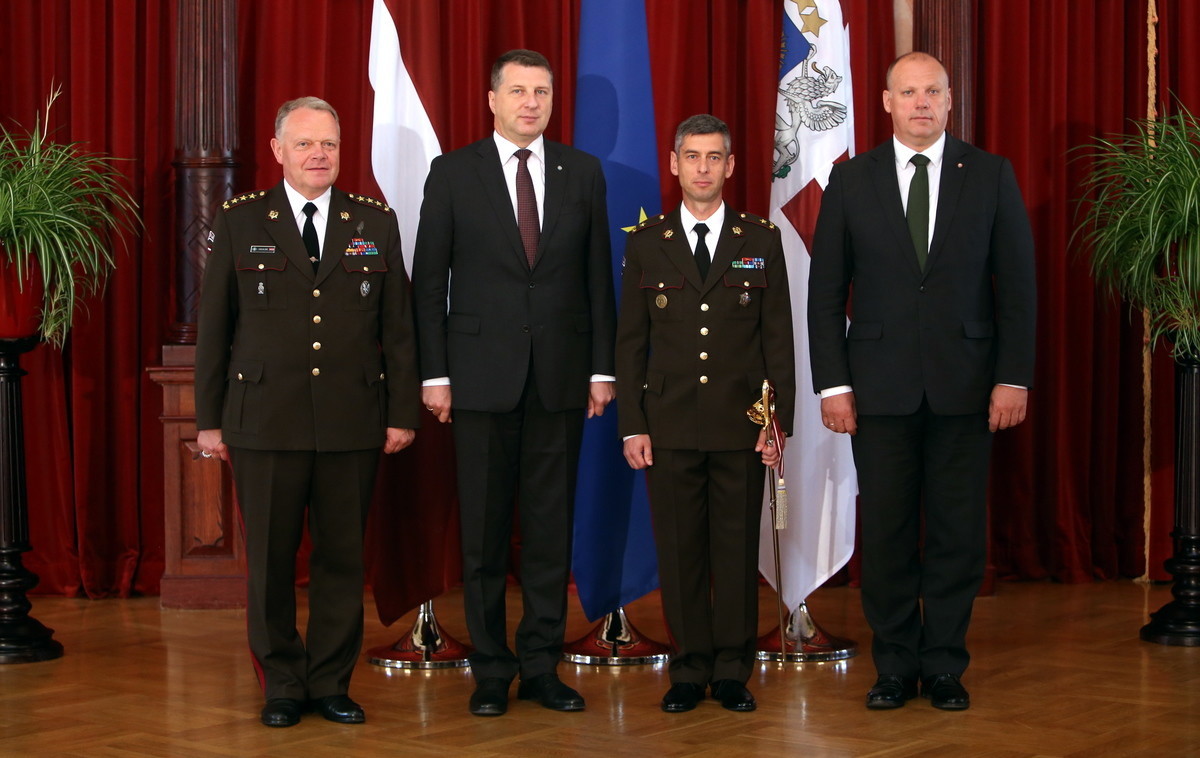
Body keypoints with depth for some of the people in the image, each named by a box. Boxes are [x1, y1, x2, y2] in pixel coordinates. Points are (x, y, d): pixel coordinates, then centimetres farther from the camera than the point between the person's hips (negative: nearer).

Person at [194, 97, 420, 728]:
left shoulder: (375, 223, 8)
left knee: (343, 557, 5)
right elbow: (213, 328, 5)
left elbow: (398, 326, 8)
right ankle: (282, 685, 17)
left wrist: (402, 412, 3)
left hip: (352, 423, 1)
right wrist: (209, 418, 2)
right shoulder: (240, 224, 4)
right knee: (270, 559, 4)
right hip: (265, 422, -1)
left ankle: (331, 683, 17)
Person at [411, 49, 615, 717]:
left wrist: (603, 367, 3)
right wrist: (435, 373, -4)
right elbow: (430, 280, 1)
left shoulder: (583, 172, 7)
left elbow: (598, 276, 8)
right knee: (485, 531, 3)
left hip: (561, 374, 2)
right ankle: (492, 671, 12)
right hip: (483, 374, -1)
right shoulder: (454, 173, 2)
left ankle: (542, 666, 14)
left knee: (552, 527, 5)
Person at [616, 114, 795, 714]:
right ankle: (690, 670, 14)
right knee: (679, 551, 3)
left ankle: (732, 671, 13)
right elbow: (630, 342, 6)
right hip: (670, 427, 0)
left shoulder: (761, 241, 6)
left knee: (738, 549, 3)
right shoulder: (647, 243, 6)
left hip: (740, 427, 0)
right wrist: (632, 426, -1)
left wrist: (780, 421, -3)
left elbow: (779, 339, 5)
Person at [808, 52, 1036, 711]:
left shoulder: (990, 176, 5)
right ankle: (895, 666, 15)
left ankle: (944, 665, 15)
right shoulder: (851, 180, 5)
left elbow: (1017, 285, 4)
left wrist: (1014, 377, -4)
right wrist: (832, 383, -2)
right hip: (880, 385, 0)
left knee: (957, 532, 4)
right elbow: (825, 293, 5)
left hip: (963, 384, 0)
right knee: (885, 533, 3)